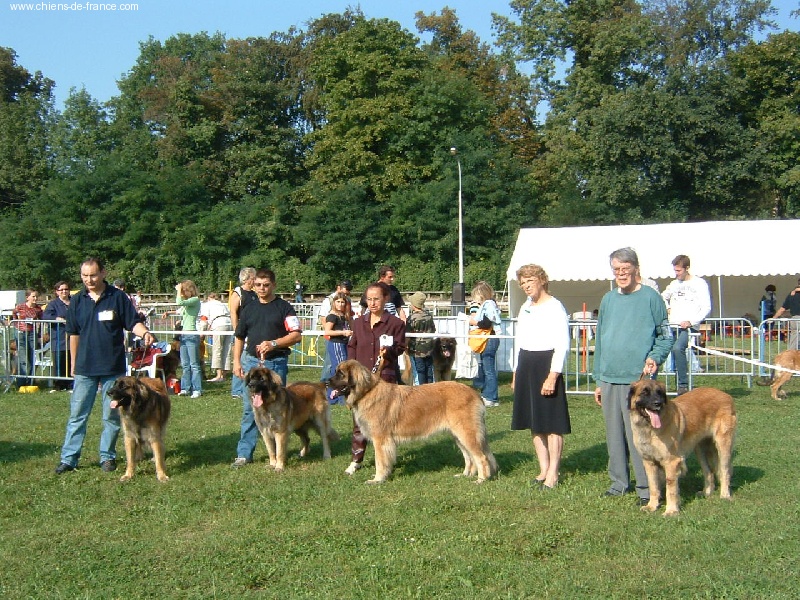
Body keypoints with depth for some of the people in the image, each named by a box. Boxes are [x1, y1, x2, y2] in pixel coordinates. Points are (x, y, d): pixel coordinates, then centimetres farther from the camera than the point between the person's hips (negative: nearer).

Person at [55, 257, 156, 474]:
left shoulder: (118, 297, -4)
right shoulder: (77, 301, 4)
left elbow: (133, 322, -3)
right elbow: (74, 334, 11)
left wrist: (145, 333, -25)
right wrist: (74, 363, 13)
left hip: (113, 367, -2)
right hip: (84, 368, 2)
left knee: (112, 415, 7)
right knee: (77, 414, 4)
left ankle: (107, 456, 20)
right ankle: (69, 458, 10)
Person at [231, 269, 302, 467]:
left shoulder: (283, 307, -1)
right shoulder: (249, 308, 11)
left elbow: (296, 335, -9)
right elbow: (239, 337, 17)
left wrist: (274, 343, -21)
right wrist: (236, 361, 8)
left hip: (276, 363, -3)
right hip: (251, 361, 3)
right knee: (249, 410, 4)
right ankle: (244, 453, 8)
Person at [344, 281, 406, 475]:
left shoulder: (396, 323, -1)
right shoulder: (359, 323, 11)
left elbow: (400, 348, -1)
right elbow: (352, 347, 15)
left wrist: (389, 352, -22)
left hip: (385, 378, -3)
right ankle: (356, 460, 13)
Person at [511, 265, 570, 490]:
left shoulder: (555, 308, -10)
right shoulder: (525, 308, 14)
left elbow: (562, 345, -15)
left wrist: (552, 376, -20)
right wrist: (516, 373, 18)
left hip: (546, 366, -8)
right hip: (526, 366, 8)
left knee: (552, 424, -4)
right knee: (534, 423, 11)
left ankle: (552, 474, 1)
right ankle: (543, 469, 19)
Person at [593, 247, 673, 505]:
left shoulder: (650, 297, -2)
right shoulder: (608, 299, 12)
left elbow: (665, 336, 2)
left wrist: (655, 357, -18)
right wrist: (598, 380, 15)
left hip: (639, 378, -5)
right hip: (610, 378, 5)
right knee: (614, 433, 11)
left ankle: (646, 487, 4)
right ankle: (619, 481, 23)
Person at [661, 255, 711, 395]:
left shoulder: (699, 283, 3)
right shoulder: (674, 284, 18)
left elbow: (706, 308, -4)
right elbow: (662, 297, 37)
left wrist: (691, 321, -15)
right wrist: (667, 308, 16)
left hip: (689, 326, -6)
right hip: (672, 326, 6)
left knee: (677, 348, -32)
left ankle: (683, 385, -26)